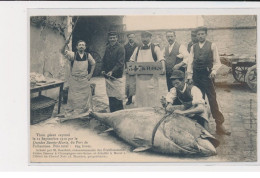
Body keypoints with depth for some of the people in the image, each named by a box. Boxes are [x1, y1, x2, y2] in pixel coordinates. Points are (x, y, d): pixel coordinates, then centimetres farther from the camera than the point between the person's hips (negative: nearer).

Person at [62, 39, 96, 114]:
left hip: (84, 79, 2)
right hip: (74, 79, -2)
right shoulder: (73, 54, -8)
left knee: (86, 96, 8)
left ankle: (87, 110, 20)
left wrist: (91, 74, 6)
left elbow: (93, 63, 14)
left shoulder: (88, 55, -1)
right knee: (74, 97, 3)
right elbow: (63, 52, -22)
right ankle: (73, 111, 13)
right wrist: (65, 44, -41)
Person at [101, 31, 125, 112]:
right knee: (110, 95, 9)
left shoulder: (120, 48, -6)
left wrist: (112, 71, -23)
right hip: (107, 75, 6)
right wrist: (103, 69, 7)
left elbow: (120, 62, -14)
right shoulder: (107, 48, 14)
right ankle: (112, 113, 17)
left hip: (116, 76, -6)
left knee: (118, 97, -4)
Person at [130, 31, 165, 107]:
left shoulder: (155, 48, 2)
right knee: (141, 95, 7)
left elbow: (161, 59, -8)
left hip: (152, 76, -4)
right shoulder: (138, 49, 14)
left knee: (152, 96, -5)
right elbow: (132, 60, 19)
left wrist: (163, 68, -26)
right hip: (140, 77, 4)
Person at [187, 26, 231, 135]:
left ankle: (219, 125, -6)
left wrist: (214, 70, -15)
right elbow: (190, 62, 12)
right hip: (196, 76, 4)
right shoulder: (193, 47, 14)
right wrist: (189, 76, 6)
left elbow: (217, 61, 1)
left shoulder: (212, 46, 4)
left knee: (212, 100, -7)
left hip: (207, 75, -3)